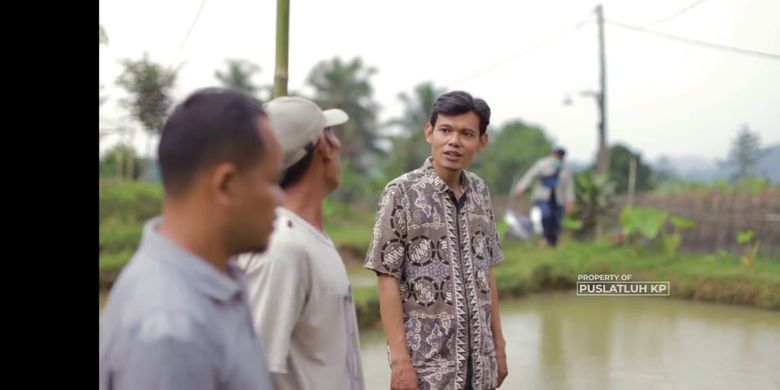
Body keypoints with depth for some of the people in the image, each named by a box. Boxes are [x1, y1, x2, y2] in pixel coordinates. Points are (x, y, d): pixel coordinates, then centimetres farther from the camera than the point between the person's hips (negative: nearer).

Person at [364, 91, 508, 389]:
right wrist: (400, 358, -16)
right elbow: (388, 279, -11)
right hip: (427, 362, -5)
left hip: (478, 359, 5)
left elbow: (486, 273, 13)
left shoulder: (480, 192, 7)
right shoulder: (401, 193, -9)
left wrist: (498, 342, 11)